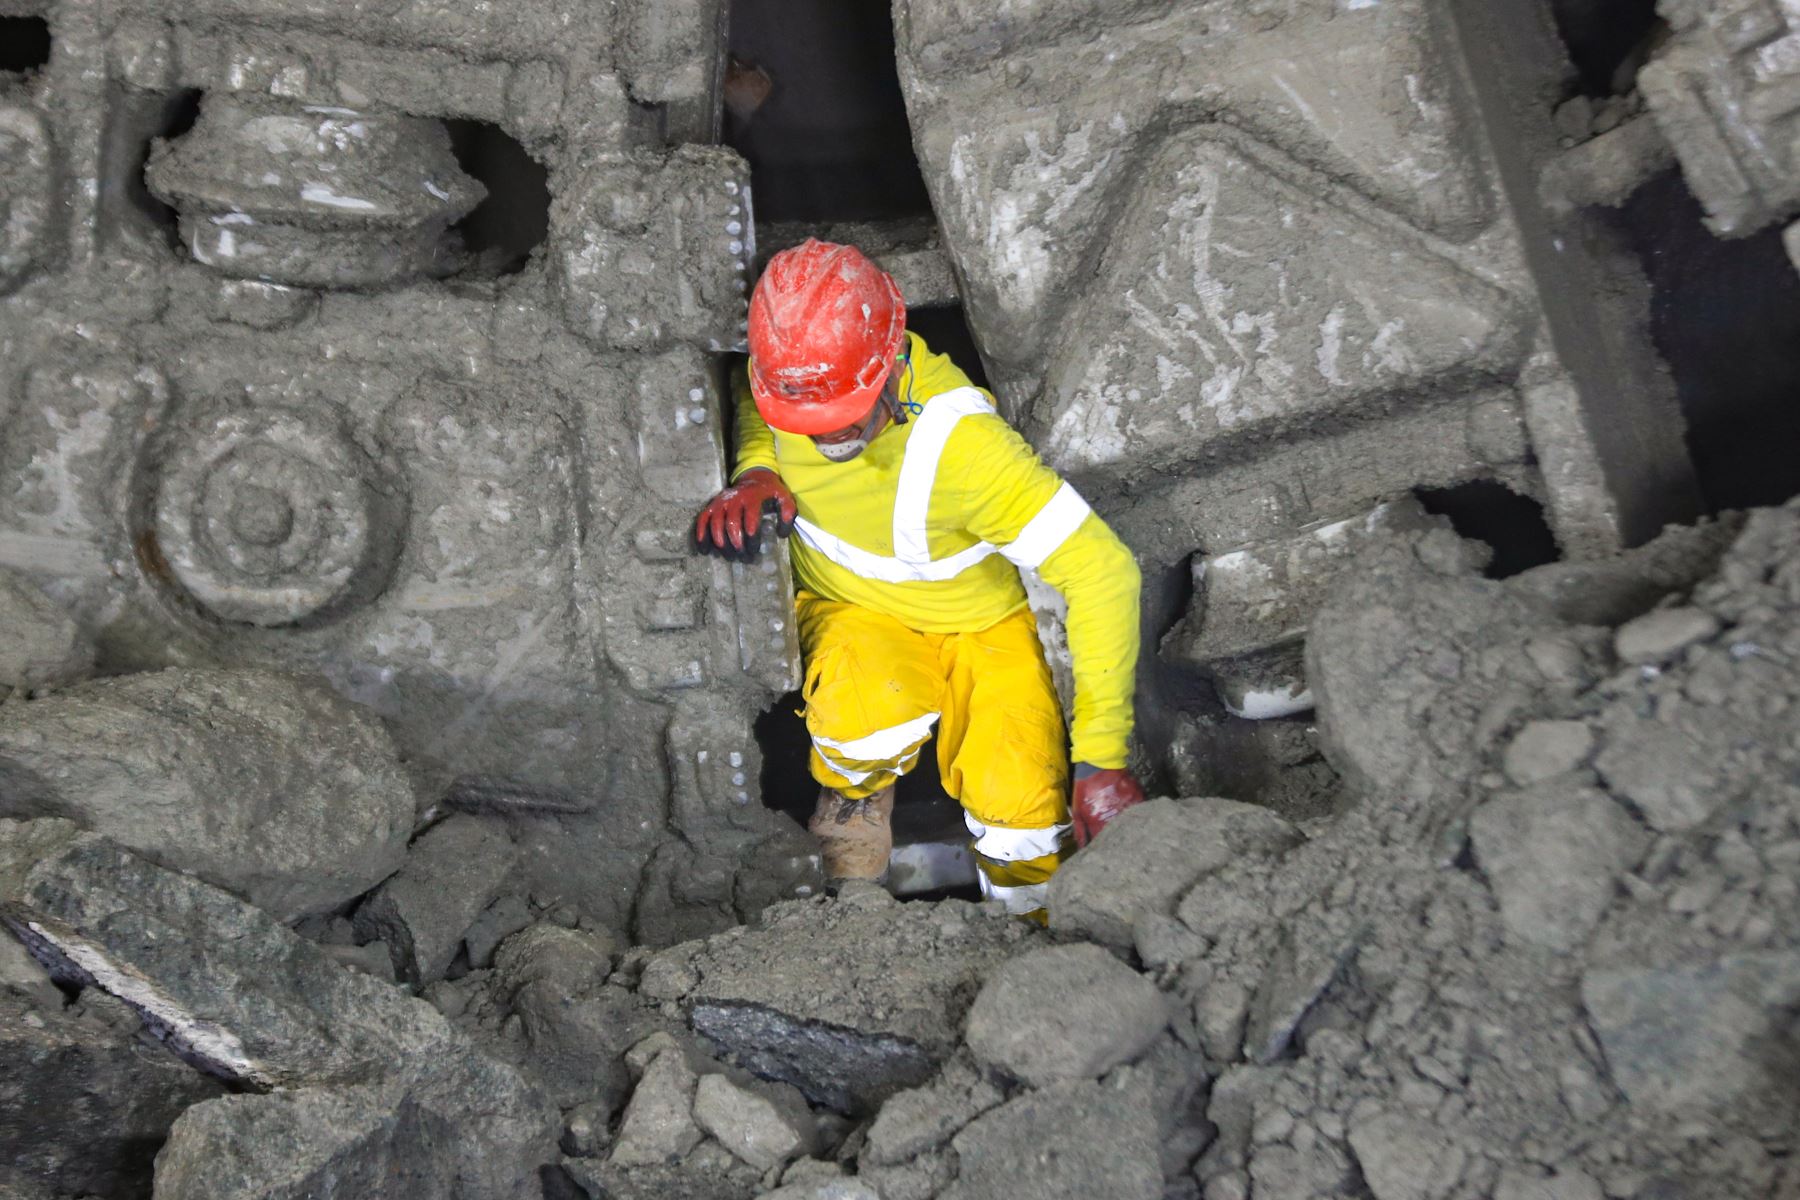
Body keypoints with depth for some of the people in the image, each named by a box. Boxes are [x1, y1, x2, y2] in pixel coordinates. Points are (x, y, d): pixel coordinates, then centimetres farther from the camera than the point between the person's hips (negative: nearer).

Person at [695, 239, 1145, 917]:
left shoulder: (957, 441, -35)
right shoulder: (789, 371, -20)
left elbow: (1103, 571, -33)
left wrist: (1101, 761, -31)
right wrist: (756, 469, -18)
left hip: (977, 623, -2)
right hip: (852, 612, 2)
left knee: (1021, 815, -22)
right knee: (865, 723, -35)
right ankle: (854, 792, 5)